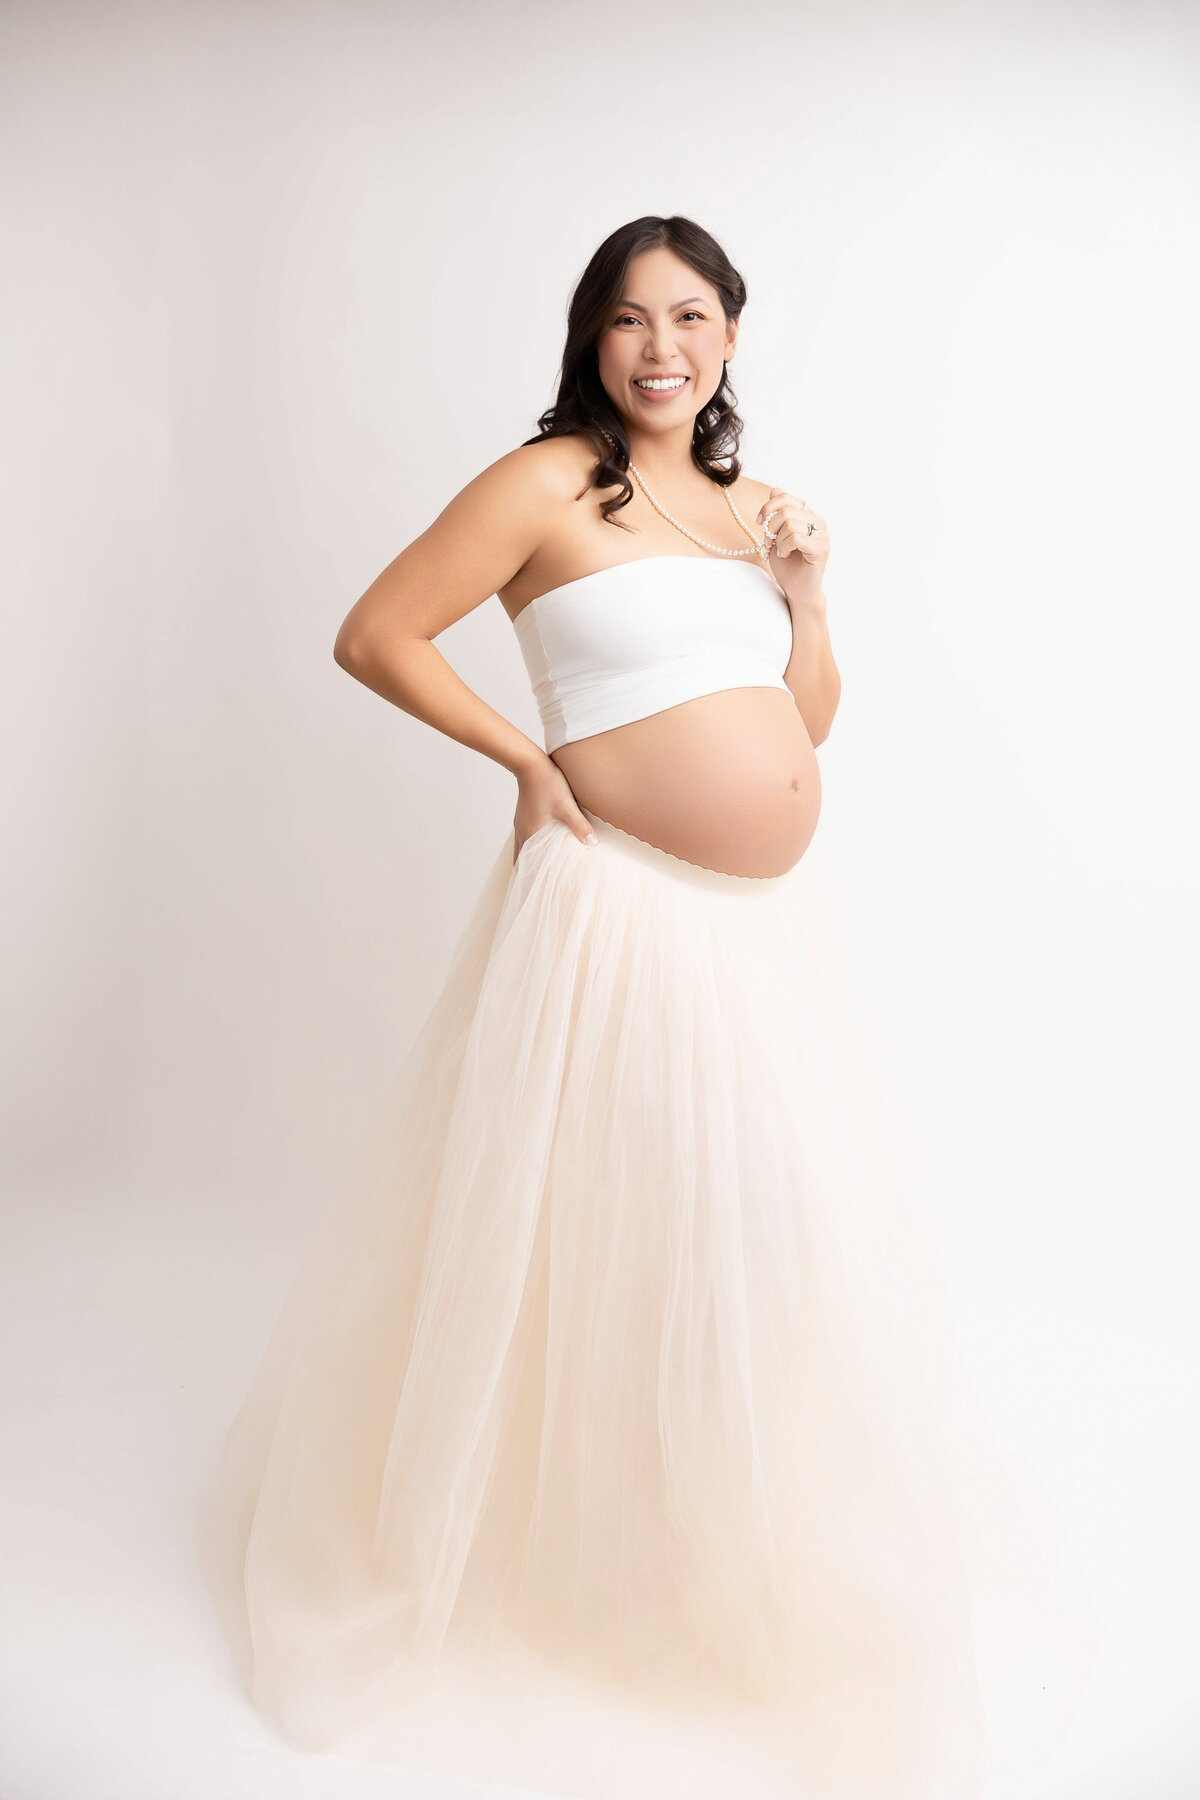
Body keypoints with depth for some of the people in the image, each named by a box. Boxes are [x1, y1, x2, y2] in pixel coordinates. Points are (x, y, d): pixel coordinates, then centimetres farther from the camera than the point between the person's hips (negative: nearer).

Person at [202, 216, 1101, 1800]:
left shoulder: (749, 505, 14)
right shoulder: (549, 484, -6)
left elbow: (807, 727, 16)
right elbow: (374, 636, -7)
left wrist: (805, 595, 0)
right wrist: (530, 762, -8)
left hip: (778, 922, 8)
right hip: (626, 913, -7)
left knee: (776, 1236, 17)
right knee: (604, 1239, 3)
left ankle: (757, 1550, 44)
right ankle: (564, 1544, 30)